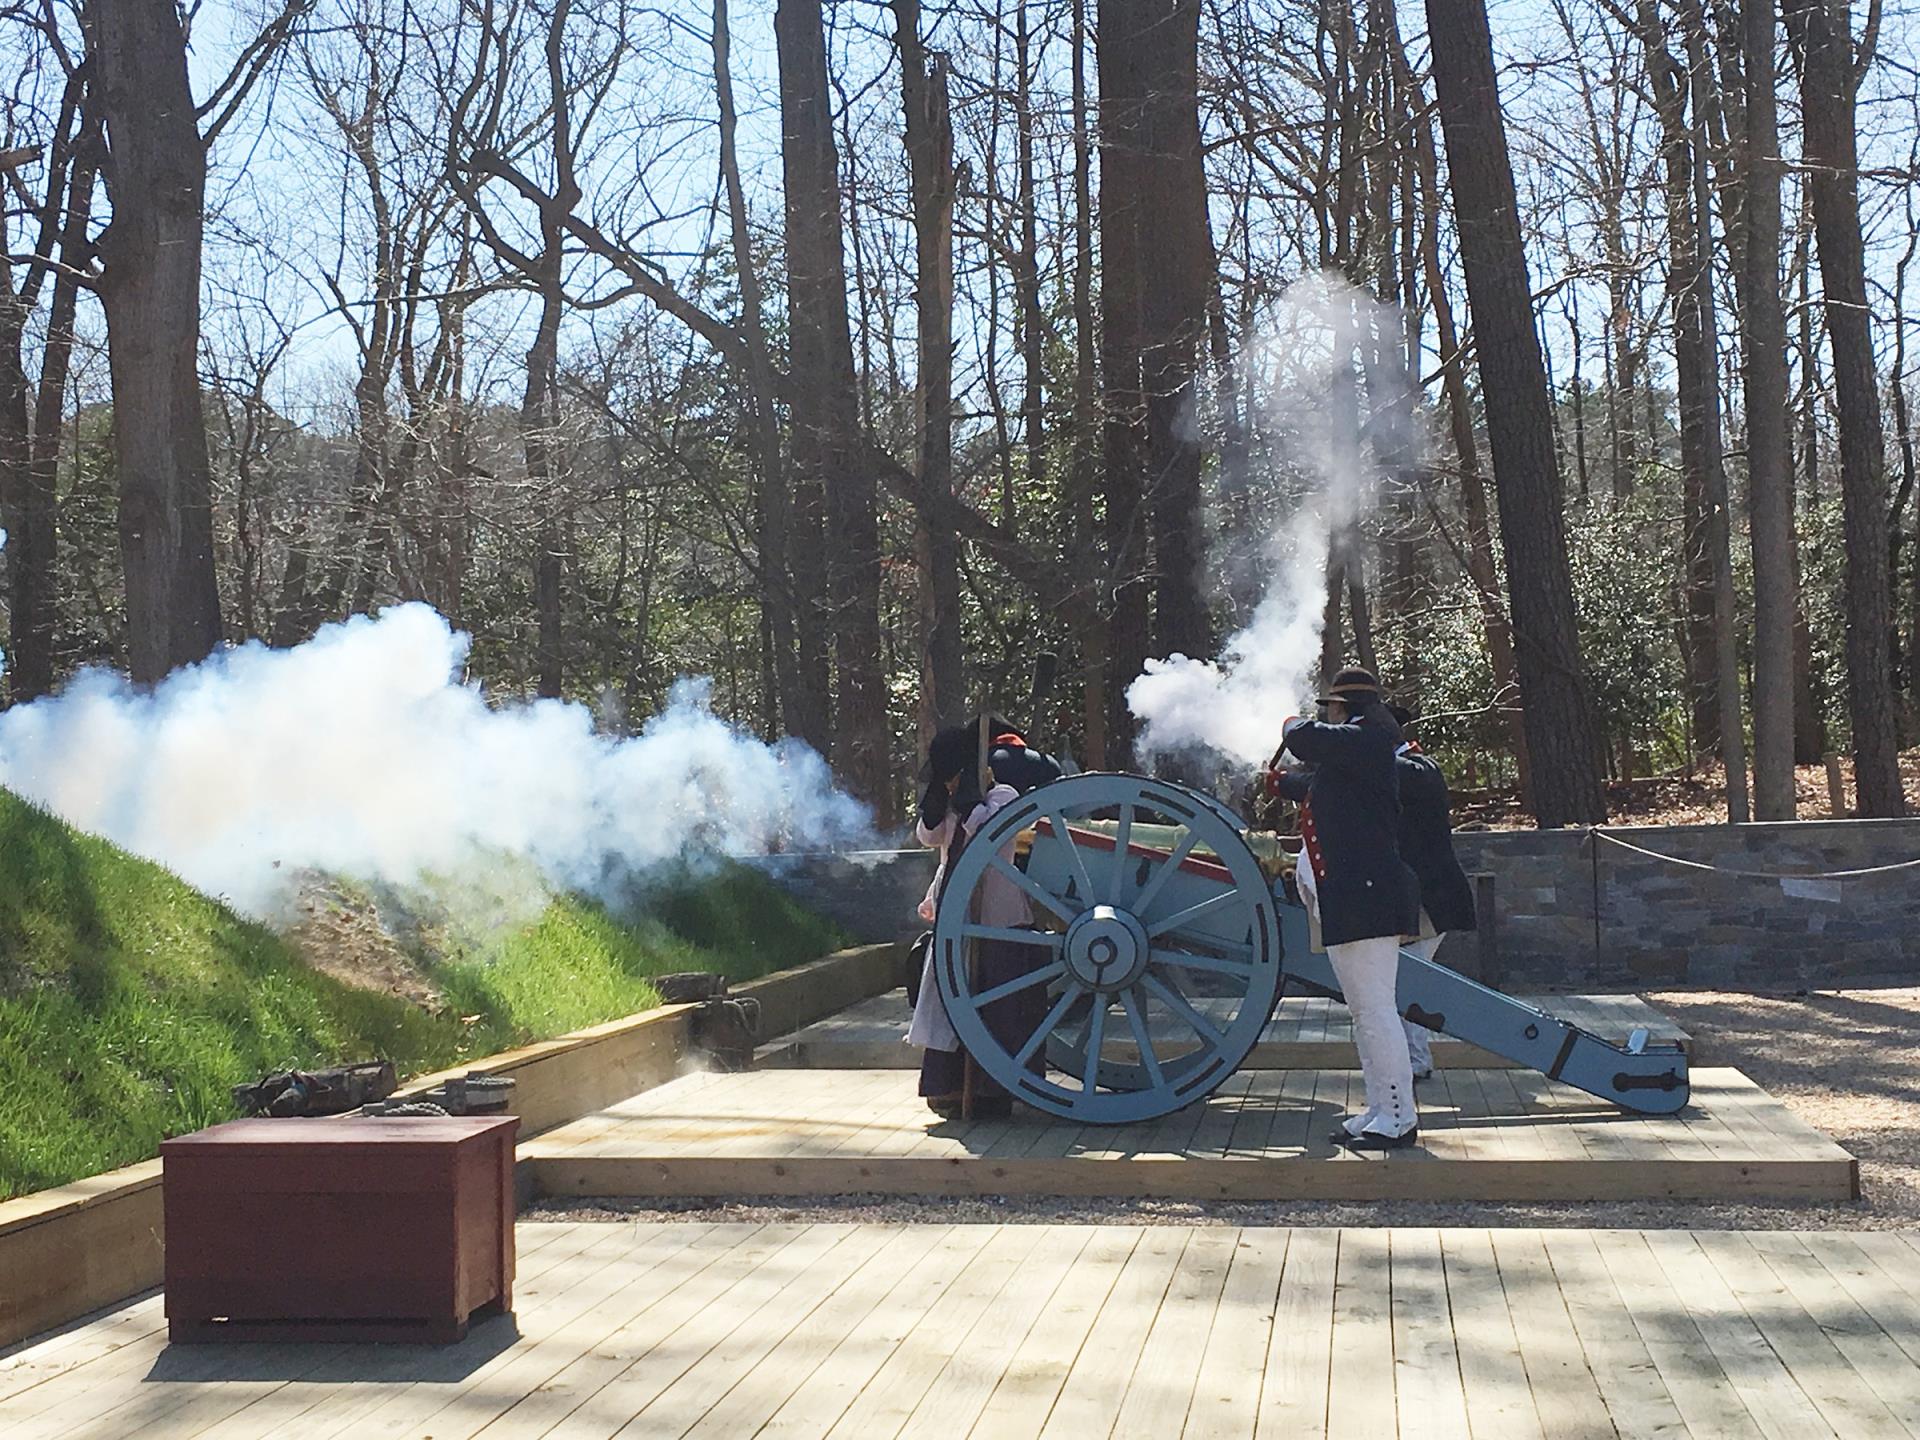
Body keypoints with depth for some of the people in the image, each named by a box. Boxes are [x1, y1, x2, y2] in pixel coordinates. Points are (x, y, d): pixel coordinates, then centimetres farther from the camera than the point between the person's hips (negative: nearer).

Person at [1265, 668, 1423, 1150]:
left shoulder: (1366, 741, -11)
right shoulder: (1352, 755, 21)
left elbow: (1305, 739, -22)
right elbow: (1318, 788, 41)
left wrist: (1293, 725, 2)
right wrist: (1279, 781, 58)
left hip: (1367, 896, -11)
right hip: (1347, 898, 11)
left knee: (1374, 1008, -10)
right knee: (1364, 1010, 14)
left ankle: (1399, 1118, -6)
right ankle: (1379, 1111, 19)